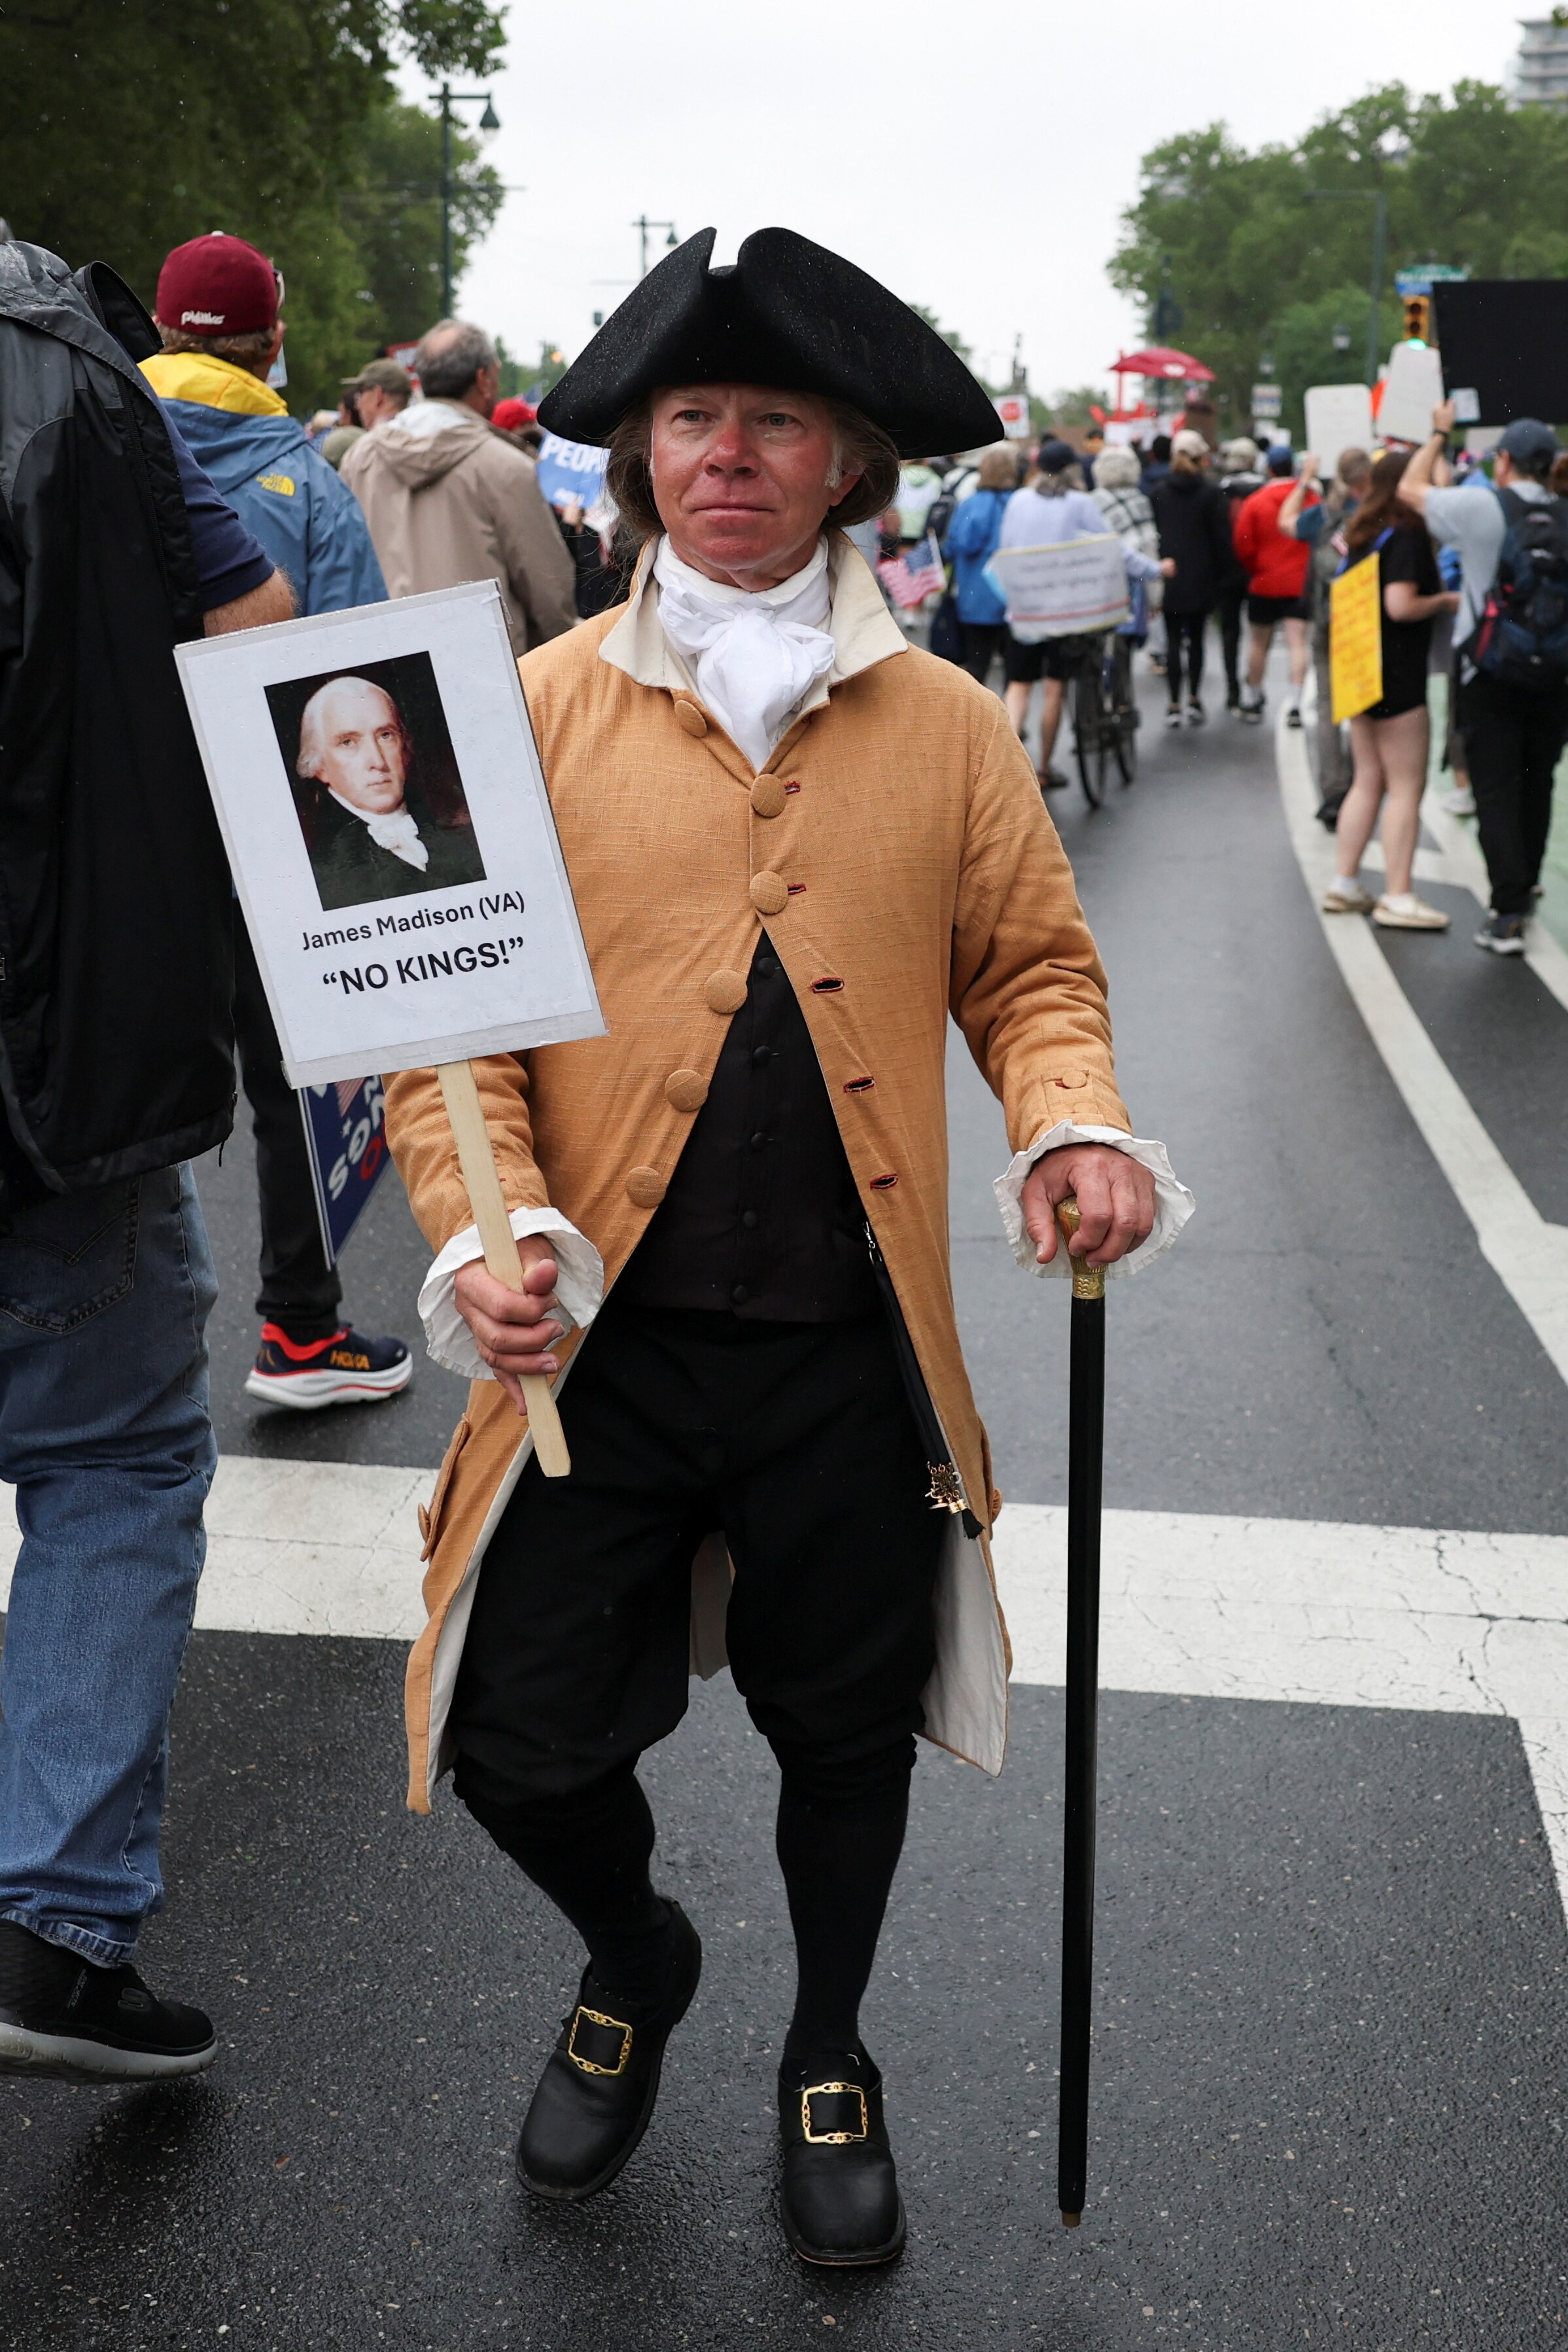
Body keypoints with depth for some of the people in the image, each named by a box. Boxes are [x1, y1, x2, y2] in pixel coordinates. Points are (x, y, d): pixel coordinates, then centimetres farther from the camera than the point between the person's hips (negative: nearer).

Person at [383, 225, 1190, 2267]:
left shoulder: (945, 722, 5)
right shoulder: (541, 709, 1)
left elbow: (1032, 970, 9)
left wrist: (1076, 1122, -11)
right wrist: (487, 1224, -16)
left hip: (855, 1348, 1)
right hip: (603, 1335, 0)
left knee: (845, 1734, 15)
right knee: (527, 1737, 3)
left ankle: (829, 2061, 43)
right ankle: (633, 1958, 40)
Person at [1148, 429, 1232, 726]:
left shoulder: (1159, 492, 1)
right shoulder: (1209, 492, -6)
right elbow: (1221, 537, -5)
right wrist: (1219, 574, 5)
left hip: (1168, 576, 1)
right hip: (1201, 579, -1)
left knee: (1173, 640, 4)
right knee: (1196, 638, 11)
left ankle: (1174, 705, 0)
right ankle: (1194, 700, 8)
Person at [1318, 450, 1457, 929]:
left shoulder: (1363, 534, 11)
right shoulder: (1407, 536, -14)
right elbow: (1401, 606, -23)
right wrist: (1445, 601, -9)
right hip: (1398, 677, -9)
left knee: (1368, 781, 14)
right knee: (1406, 787, -3)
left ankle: (1344, 884, 16)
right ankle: (1397, 898, -3)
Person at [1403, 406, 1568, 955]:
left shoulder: (1483, 507, -11)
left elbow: (1412, 489, 2)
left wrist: (1439, 435, 15)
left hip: (1492, 674, -4)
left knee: (1496, 790, -2)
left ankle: (1509, 914, -9)